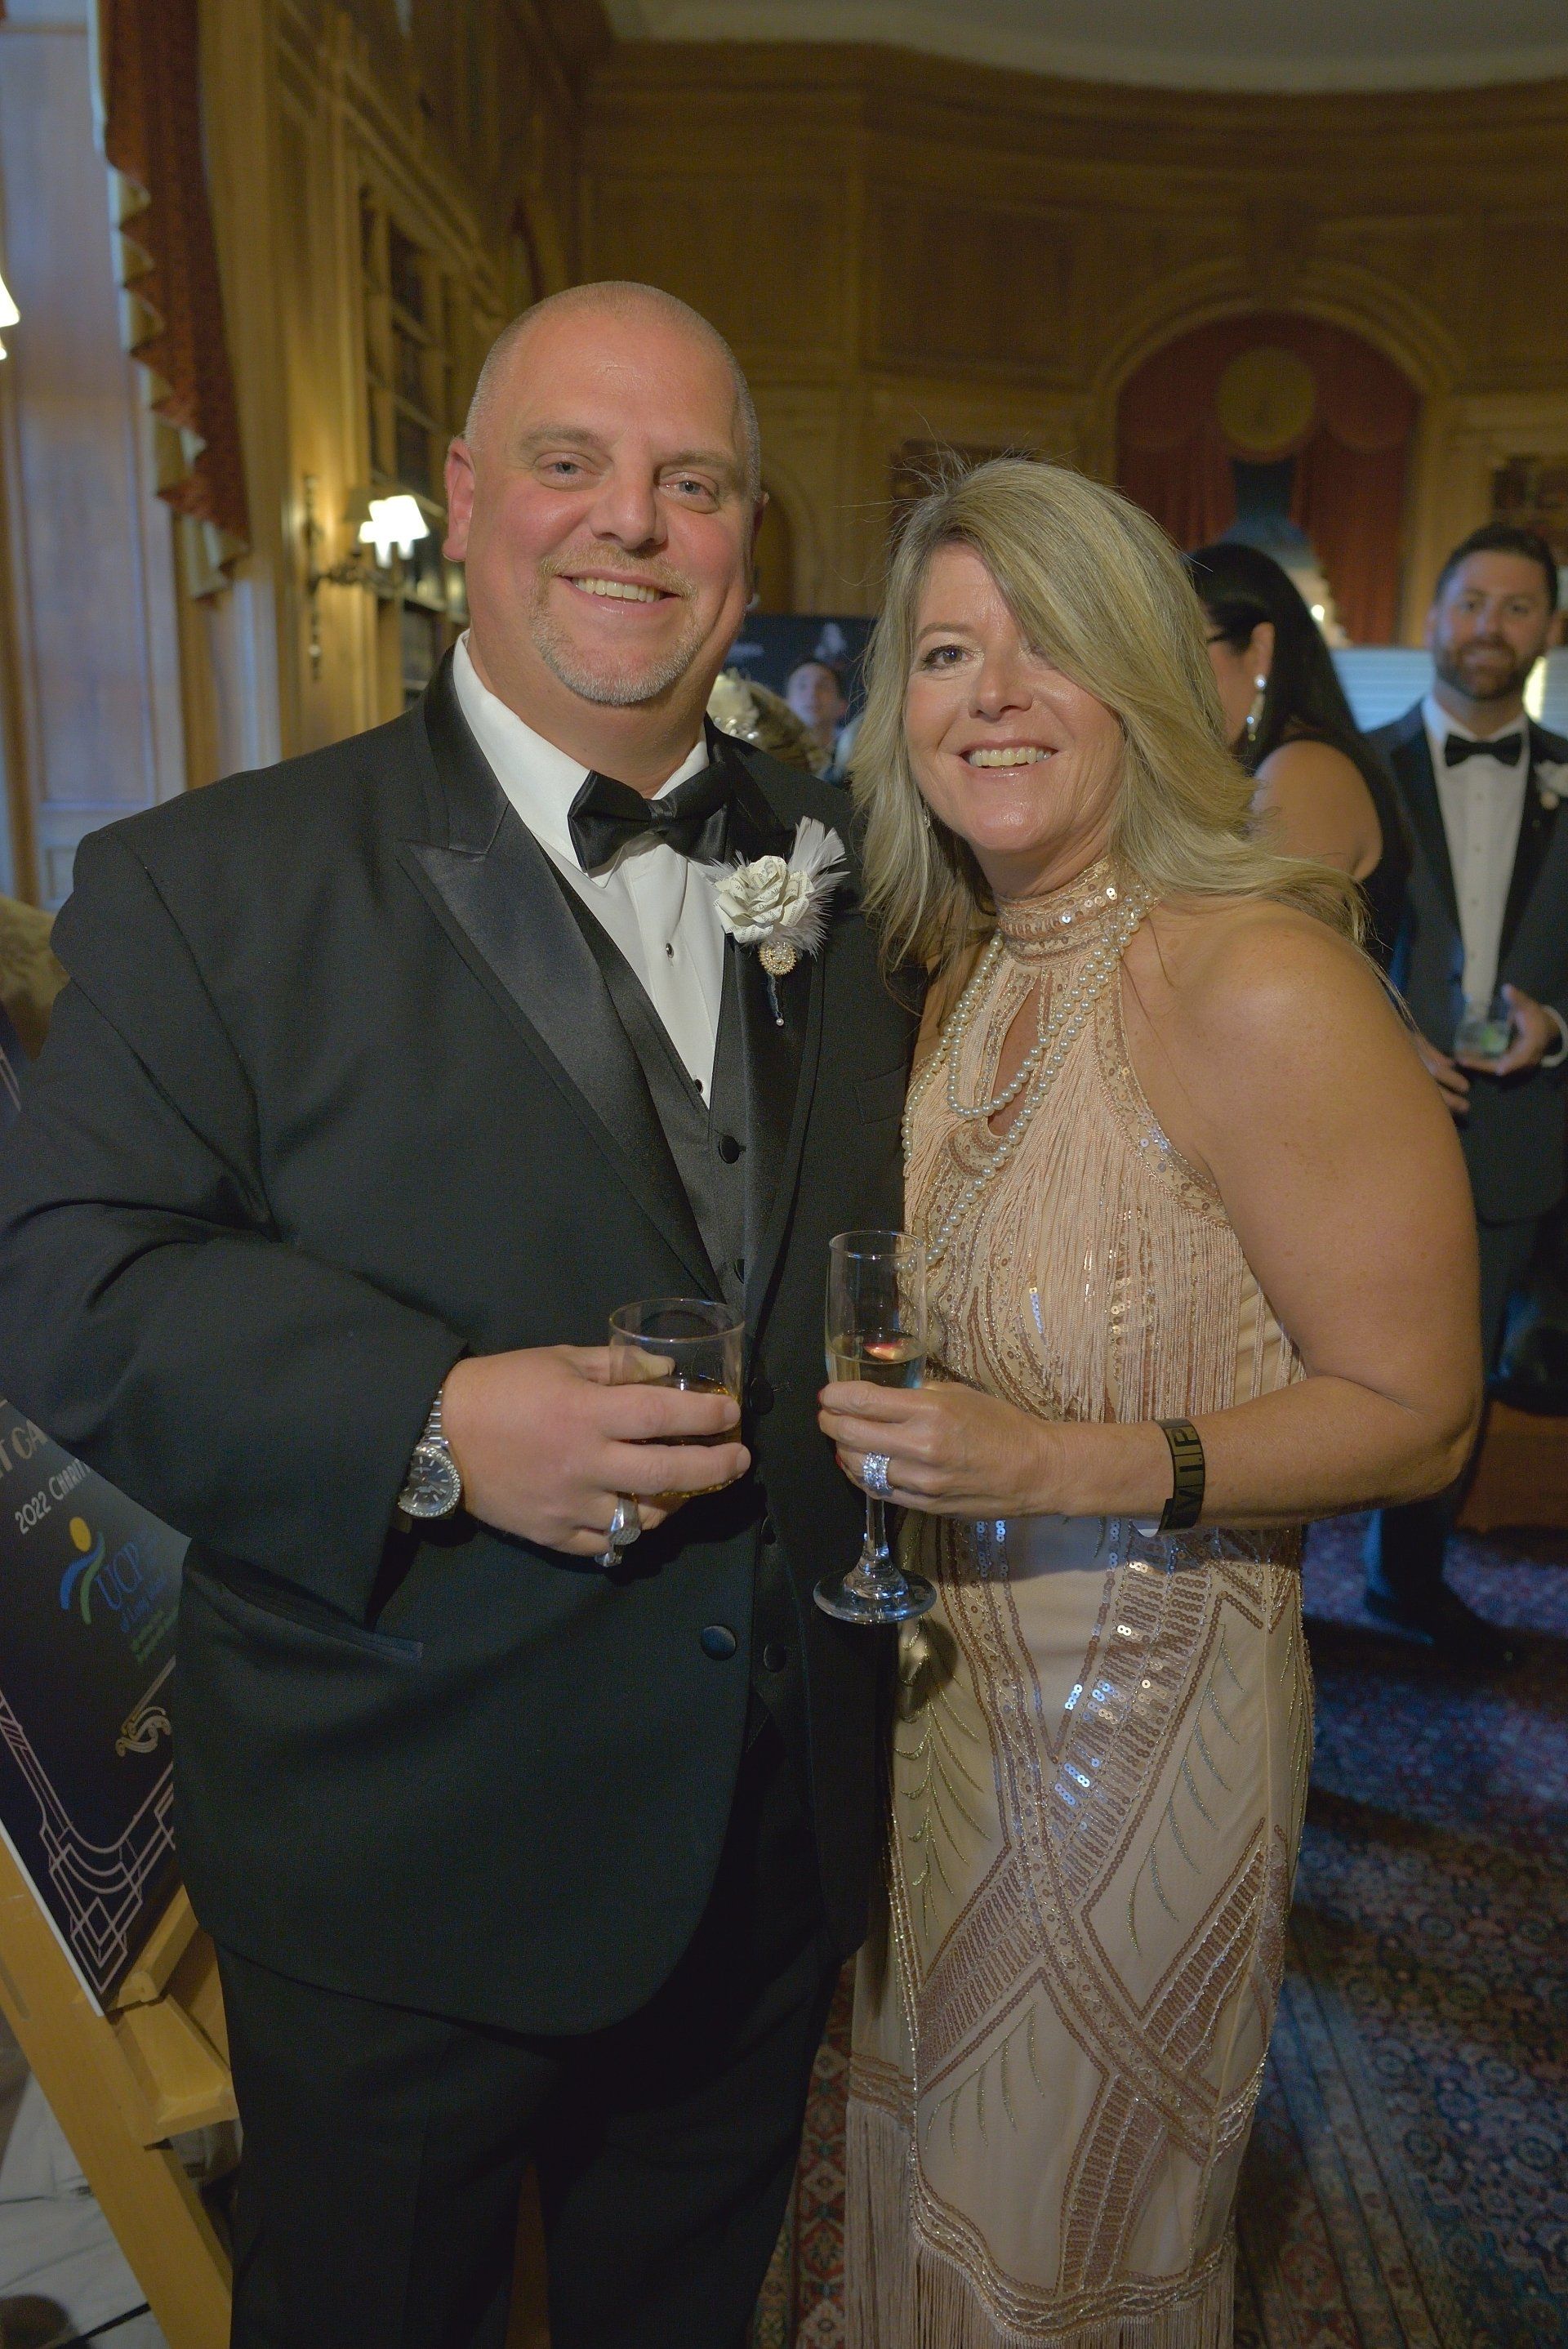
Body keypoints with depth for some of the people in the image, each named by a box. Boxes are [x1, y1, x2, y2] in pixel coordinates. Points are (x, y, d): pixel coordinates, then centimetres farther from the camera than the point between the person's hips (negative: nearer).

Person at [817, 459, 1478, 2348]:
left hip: (1145, 1704, -6)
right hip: (937, 1680, 7)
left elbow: (1412, 1414, -18)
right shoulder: (965, 972, 2)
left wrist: (1066, 1466, -28)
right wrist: (877, 1412, -2)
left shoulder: (1260, 984, -22)